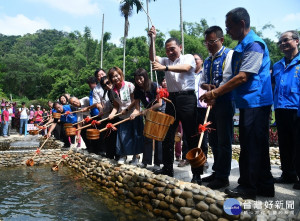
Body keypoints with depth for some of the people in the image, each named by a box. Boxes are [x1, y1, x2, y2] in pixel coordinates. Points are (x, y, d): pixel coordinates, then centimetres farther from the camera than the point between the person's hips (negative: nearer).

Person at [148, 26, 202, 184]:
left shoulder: (188, 58, 4)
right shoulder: (165, 61, 18)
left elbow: (185, 68, -18)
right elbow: (152, 58, 1)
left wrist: (165, 68, -28)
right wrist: (152, 40, -10)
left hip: (187, 98, -5)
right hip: (171, 99, 6)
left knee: (191, 136, -5)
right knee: (167, 135, 9)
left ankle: (197, 173, 2)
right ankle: (167, 168, 22)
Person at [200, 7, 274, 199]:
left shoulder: (254, 44, -14)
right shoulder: (242, 46, 17)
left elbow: (242, 77, -21)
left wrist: (215, 93, -18)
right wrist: (215, 92, 12)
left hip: (255, 102, -10)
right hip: (249, 103, 10)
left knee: (251, 147, -3)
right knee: (257, 146, 13)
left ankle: (248, 187, 7)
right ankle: (265, 186, 24)